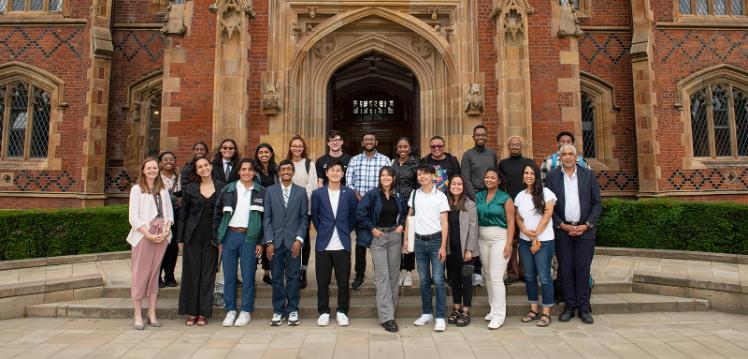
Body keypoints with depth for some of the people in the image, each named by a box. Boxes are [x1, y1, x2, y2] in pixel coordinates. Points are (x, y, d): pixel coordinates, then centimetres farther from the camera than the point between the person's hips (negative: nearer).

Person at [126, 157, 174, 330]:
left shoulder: (163, 190, 13)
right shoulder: (136, 189, 1)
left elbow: (169, 212, 12)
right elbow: (133, 217, -5)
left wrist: (166, 230, -5)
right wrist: (149, 235, -12)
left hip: (161, 236, 3)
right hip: (143, 236, -3)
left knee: (154, 273, 8)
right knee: (140, 274, -2)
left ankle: (152, 313, 14)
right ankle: (138, 314, 6)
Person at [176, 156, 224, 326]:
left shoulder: (221, 187, 2)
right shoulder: (190, 189, 4)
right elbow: (183, 215, 7)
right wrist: (180, 238, 3)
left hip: (212, 237, 0)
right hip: (193, 236, 1)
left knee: (208, 274, 3)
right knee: (191, 273, 4)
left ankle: (204, 312, 13)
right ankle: (191, 312, 15)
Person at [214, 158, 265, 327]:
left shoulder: (261, 192, 3)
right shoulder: (228, 190, 6)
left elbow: (265, 218, 2)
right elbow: (217, 215, 8)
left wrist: (260, 242, -3)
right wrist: (218, 239, 4)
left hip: (249, 237, -1)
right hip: (229, 235, 2)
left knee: (248, 276, 2)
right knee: (229, 276, 7)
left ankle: (246, 311, 15)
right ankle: (230, 310, 19)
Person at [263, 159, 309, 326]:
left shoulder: (301, 191, 5)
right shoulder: (270, 191, 6)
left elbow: (304, 218, 3)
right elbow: (266, 218, 3)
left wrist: (299, 239, -8)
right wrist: (269, 241, -4)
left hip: (293, 241, 0)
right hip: (276, 242, 1)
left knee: (293, 277, 4)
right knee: (277, 278, 6)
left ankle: (292, 310, 16)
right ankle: (278, 311, 18)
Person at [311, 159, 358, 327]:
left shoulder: (349, 193, 2)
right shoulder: (318, 193, 1)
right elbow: (315, 216, 10)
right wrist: (322, 231, 10)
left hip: (343, 245, 0)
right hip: (323, 244, 0)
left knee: (343, 280, 4)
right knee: (322, 281, 6)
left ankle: (342, 312, 19)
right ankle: (324, 312, 20)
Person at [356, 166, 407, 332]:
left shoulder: (398, 196, 7)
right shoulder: (372, 194, -6)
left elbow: (404, 212, 23)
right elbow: (360, 212, -11)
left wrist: (401, 225, 8)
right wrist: (371, 228, -11)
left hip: (395, 236, 5)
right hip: (378, 237, -4)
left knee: (394, 274, 9)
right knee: (382, 276, -7)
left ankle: (390, 309, 24)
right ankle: (387, 317, -7)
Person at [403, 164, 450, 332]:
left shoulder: (440, 196, -4)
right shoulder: (414, 194, 6)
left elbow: (444, 223, -6)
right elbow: (409, 217, 13)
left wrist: (443, 246, -11)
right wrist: (406, 238, 8)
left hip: (435, 240, -3)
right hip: (419, 241, 3)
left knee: (438, 280, -4)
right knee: (424, 280, 11)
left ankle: (440, 317, 2)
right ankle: (426, 313, 23)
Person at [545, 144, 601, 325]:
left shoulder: (588, 175, 4)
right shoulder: (552, 176, 3)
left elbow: (597, 204, 4)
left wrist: (586, 225, -6)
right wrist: (562, 225, -7)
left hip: (585, 229, 0)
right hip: (562, 230, 0)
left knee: (583, 269, 2)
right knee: (565, 269, 4)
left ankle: (584, 308, 12)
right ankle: (569, 306, 15)